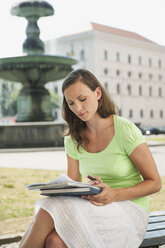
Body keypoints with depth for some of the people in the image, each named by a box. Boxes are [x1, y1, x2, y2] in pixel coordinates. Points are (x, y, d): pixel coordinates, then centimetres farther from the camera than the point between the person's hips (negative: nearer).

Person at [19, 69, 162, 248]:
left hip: (130, 211, -4)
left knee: (48, 215, -28)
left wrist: (114, 195, -22)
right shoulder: (73, 139, 6)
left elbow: (155, 183, -7)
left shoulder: (125, 130, -10)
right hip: (95, 210, 4)